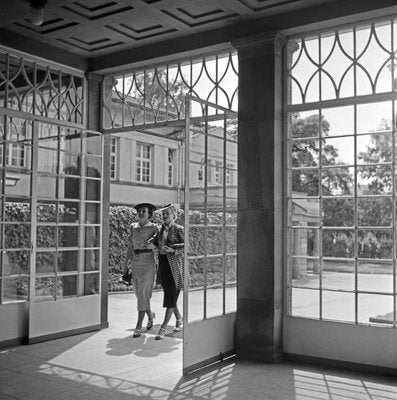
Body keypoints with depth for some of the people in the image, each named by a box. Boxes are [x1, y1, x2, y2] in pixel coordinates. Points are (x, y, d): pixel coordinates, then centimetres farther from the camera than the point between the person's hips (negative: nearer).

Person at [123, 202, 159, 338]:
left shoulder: (153, 227, -1)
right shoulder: (133, 226, 11)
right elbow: (130, 247, 14)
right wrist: (125, 264, 13)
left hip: (148, 262, -5)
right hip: (135, 263, 5)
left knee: (143, 294, -9)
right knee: (139, 294, 11)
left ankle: (138, 326, -5)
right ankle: (150, 315, 38)